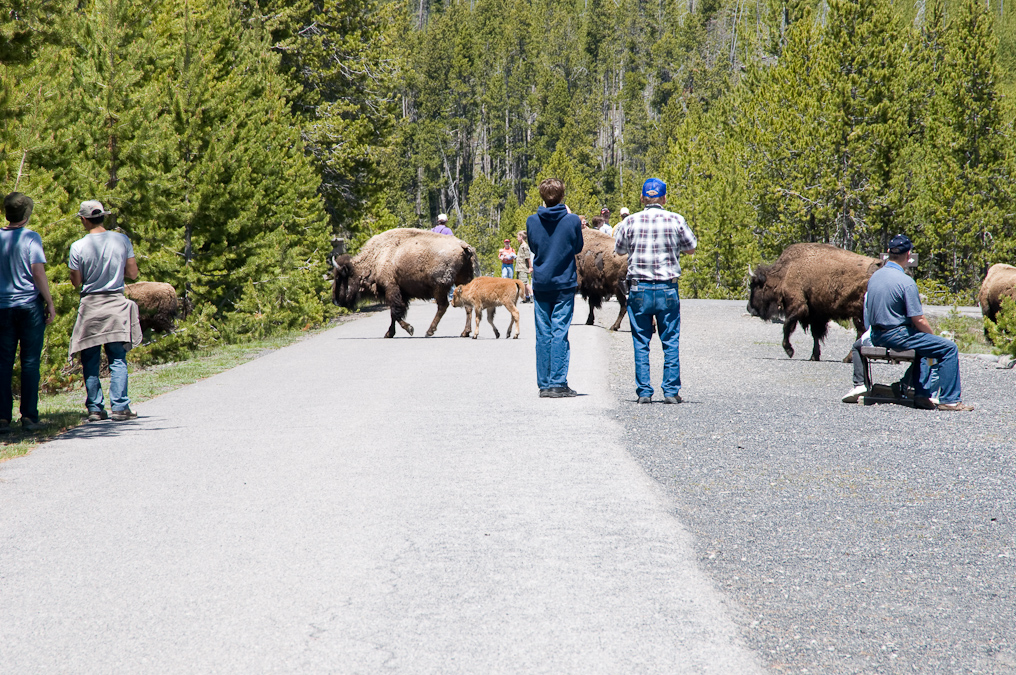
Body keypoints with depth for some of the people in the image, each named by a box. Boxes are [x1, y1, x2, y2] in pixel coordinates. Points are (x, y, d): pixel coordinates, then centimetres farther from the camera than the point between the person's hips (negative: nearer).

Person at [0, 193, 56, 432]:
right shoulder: (31, 238, -7)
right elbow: (38, 271, -12)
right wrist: (50, 303, -6)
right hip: (29, 305, -3)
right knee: (30, 363, 1)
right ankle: (29, 417, 0)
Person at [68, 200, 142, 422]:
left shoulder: (78, 247, -8)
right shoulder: (122, 240, -3)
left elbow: (76, 282, -1)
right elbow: (133, 273, 2)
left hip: (90, 307, -1)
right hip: (116, 304, 1)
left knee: (90, 361, 7)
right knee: (118, 360, 4)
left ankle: (95, 409, 6)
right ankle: (119, 407, -3)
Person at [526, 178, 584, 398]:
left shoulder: (532, 221, -2)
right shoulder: (572, 221, -9)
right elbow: (578, 248, 5)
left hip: (540, 283, 2)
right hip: (564, 283, -2)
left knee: (543, 334, 7)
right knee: (560, 333, -1)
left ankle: (544, 384, 7)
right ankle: (558, 384, -5)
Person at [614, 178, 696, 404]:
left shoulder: (630, 222, -2)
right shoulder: (676, 221, -3)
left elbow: (619, 250, 12)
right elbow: (691, 248, 10)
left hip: (639, 289, 0)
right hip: (667, 288, 0)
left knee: (641, 343, 7)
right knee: (671, 342, 7)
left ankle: (644, 392, 5)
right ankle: (671, 391, 5)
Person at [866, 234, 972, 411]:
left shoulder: (874, 277, 7)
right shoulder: (906, 282, -18)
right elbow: (918, 320, -17)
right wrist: (933, 335, 4)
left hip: (877, 337, 9)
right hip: (897, 335, -9)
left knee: (923, 344, 34)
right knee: (949, 348, -3)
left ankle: (922, 394, 29)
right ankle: (949, 400, -3)